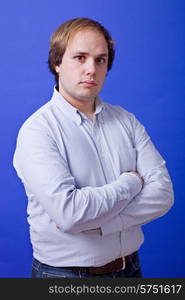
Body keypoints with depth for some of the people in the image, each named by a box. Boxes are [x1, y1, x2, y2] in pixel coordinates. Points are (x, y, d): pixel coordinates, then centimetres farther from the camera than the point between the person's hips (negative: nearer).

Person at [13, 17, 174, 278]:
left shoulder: (127, 121, -2)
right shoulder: (38, 129, -16)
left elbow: (163, 193, -10)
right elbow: (68, 212, -27)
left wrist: (95, 221, -21)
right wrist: (131, 183, -14)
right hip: (64, 270, -4)